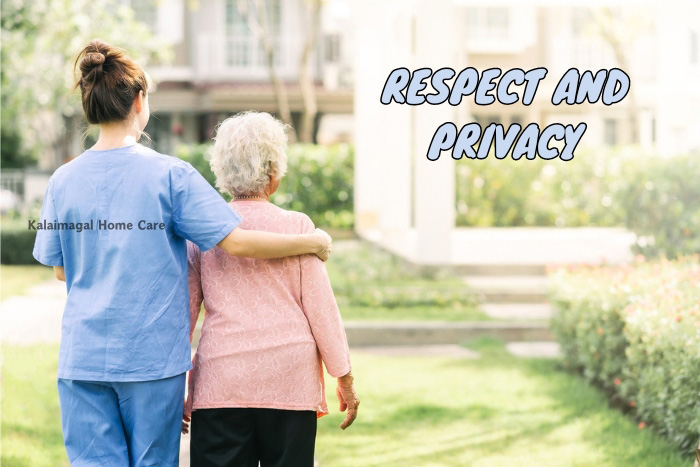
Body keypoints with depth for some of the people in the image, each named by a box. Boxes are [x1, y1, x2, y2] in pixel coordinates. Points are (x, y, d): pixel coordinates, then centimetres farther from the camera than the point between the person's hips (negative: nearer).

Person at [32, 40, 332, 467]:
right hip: (153, 354, -2)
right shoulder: (170, 174, -8)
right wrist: (313, 242, 1)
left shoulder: (64, 180, 2)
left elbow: (61, 268, 12)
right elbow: (235, 241, -11)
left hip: (83, 355, 3)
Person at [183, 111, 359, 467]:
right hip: (289, 383, -1)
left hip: (221, 382, 1)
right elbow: (320, 307, 0)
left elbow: (184, 312, 7)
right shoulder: (296, 226, -2)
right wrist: (344, 379, 8)